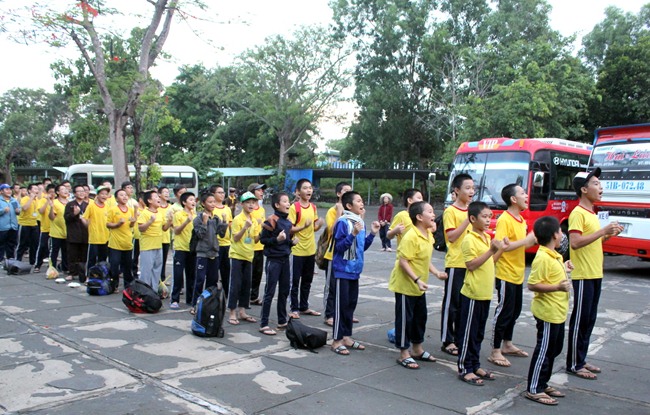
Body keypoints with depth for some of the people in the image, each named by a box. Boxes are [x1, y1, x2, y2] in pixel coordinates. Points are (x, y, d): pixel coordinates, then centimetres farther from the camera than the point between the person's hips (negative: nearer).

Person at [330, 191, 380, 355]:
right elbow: (339, 246, -19)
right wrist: (353, 234, -28)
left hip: (355, 270, 8)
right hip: (343, 270, -8)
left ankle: (347, 337, 25)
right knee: (341, 305, -1)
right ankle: (337, 340, 9)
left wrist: (372, 233, 4)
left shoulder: (360, 222, 8)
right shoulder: (343, 222, -16)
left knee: (351, 304, 14)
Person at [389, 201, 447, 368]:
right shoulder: (411, 237, -23)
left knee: (420, 317, 18)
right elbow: (403, 261, -25)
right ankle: (404, 354, 13)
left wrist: (436, 272, 6)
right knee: (405, 318, 2)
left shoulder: (428, 235, 6)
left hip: (419, 286, 9)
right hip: (405, 285, -9)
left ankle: (417, 350, 34)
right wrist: (417, 280, -29)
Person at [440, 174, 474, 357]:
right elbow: (451, 236, -17)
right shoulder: (450, 211, -8)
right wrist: (467, 220, -21)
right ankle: (447, 341, 10)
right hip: (455, 264, -7)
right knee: (451, 303, 1)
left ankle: (459, 338, 24)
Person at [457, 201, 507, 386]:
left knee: (479, 332, 17)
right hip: (473, 294, -9)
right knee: (468, 332, 1)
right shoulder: (469, 240, -15)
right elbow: (471, 265, -21)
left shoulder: (487, 237, 12)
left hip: (485, 293, 9)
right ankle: (464, 369, 10)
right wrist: (491, 250, -24)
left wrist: (501, 249, 5)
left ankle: (475, 365, 28)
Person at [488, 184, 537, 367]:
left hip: (518, 274, 9)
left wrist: (533, 240, 1)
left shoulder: (521, 220, 11)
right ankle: (495, 352, 7)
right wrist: (526, 240, -23)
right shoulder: (504, 220, -17)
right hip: (506, 274, -9)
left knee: (515, 311, 18)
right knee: (504, 312, -2)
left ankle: (507, 345, 32)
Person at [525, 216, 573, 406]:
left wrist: (564, 269, 12)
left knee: (553, 350, 19)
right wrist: (558, 287, -31)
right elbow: (532, 284, -25)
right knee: (544, 350, -1)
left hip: (557, 312, 10)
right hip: (548, 312, -10)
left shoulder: (552, 255, 9)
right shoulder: (543, 258, -22)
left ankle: (543, 384, 31)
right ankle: (533, 389, 9)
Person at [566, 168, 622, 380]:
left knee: (589, 320, 14)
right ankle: (573, 364, 7)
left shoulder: (592, 213, 16)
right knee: (580, 320, -2)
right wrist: (603, 230, -23)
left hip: (595, 274, 9)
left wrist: (608, 235, 6)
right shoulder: (578, 213, -14)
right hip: (583, 275, -9)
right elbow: (575, 242, -24)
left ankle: (581, 360, 25)